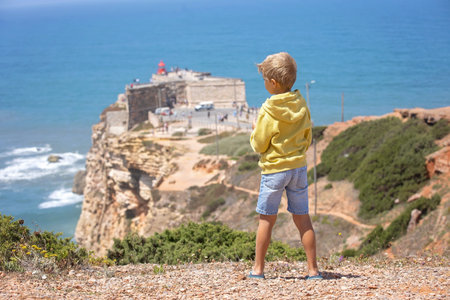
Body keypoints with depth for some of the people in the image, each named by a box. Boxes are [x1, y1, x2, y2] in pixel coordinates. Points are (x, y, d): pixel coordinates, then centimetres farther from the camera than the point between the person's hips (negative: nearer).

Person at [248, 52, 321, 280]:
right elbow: (307, 139, 9)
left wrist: (255, 131, 8)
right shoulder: (302, 105, 1)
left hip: (274, 169, -5)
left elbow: (259, 146, -9)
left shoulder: (268, 112, -15)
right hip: (299, 167, 5)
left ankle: (258, 268, 12)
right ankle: (313, 269, 9)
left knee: (267, 219, 5)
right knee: (302, 218, 8)